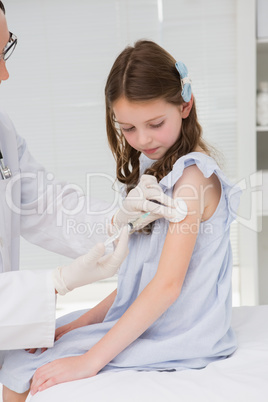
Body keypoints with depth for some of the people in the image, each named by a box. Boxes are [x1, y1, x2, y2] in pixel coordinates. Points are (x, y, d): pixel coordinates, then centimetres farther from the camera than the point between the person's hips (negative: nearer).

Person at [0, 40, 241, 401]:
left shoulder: (192, 175, -16)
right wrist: (78, 326, 5)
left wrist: (90, 360, -22)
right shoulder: (164, 172, 12)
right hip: (143, 322, 9)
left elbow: (167, 285, -22)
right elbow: (139, 279, 12)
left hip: (173, 337, -9)